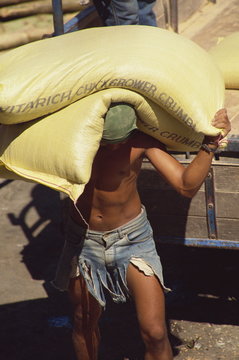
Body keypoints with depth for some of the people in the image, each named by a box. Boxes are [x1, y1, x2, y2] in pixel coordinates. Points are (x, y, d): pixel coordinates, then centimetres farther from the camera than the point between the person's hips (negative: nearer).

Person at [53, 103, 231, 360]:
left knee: (155, 333, -7)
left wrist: (210, 143, -28)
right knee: (85, 322, 19)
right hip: (83, 240, 1)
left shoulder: (140, 139, -18)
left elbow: (186, 186, -18)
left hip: (132, 237, -1)